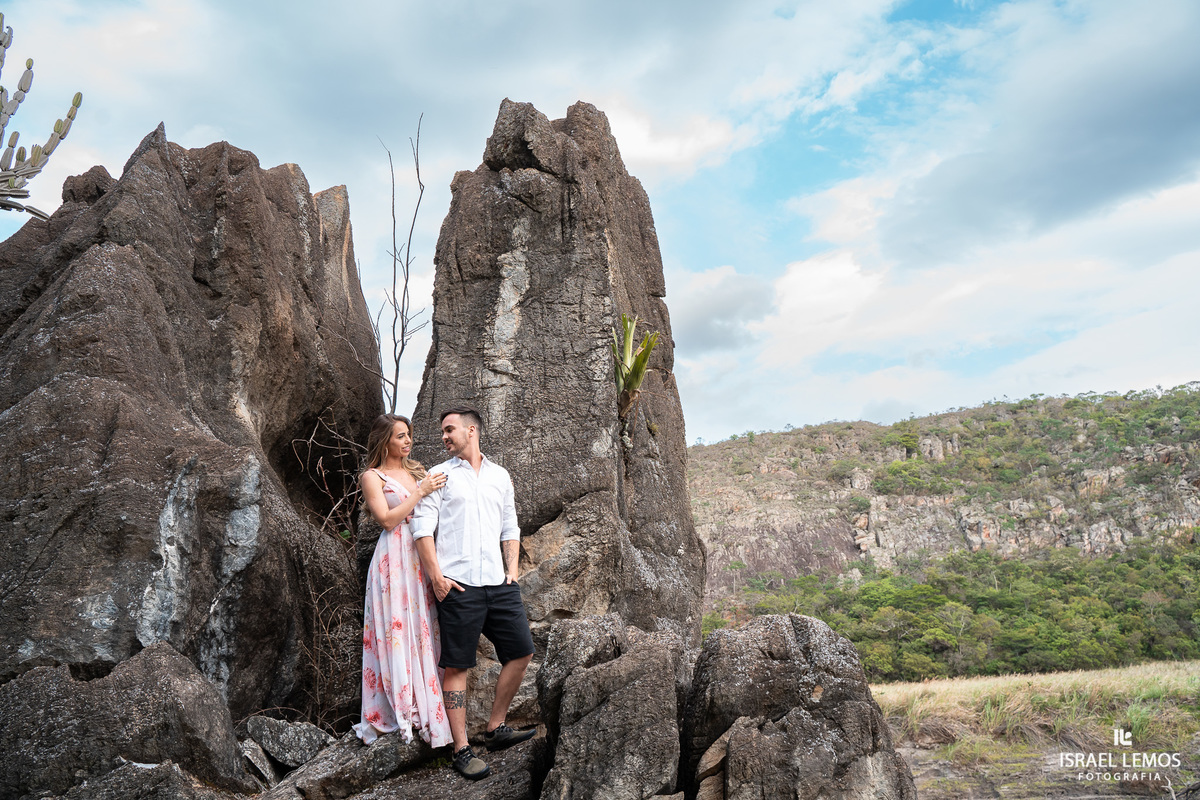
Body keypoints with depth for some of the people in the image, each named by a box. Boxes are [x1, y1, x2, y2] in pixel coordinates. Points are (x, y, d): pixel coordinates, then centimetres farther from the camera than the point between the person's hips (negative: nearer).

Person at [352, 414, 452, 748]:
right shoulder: (372, 477, 2)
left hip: (423, 558, 5)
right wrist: (420, 492, -11)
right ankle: (400, 708, 4)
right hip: (394, 559, -5)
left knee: (425, 630, 5)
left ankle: (428, 705, 12)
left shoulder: (417, 471, 17)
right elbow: (387, 519, -10)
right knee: (397, 629, -5)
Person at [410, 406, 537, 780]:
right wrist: (436, 576, -11)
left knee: (521, 651, 4)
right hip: (457, 584, -4)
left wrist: (512, 571, 8)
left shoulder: (500, 475, 16)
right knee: (455, 665, -1)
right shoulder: (439, 475, 5)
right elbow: (422, 528, -2)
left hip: (499, 583, 4)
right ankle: (461, 749, 8)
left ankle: (496, 728, 20)